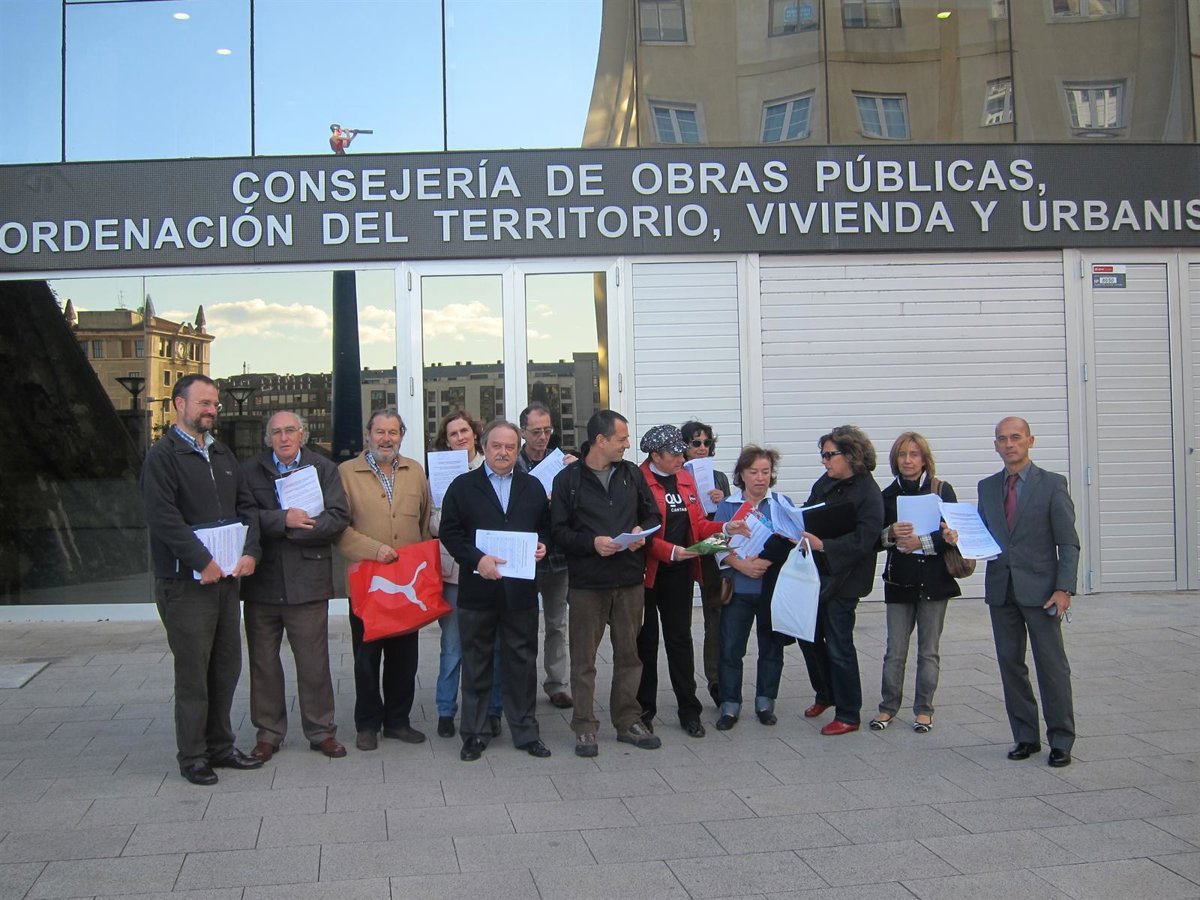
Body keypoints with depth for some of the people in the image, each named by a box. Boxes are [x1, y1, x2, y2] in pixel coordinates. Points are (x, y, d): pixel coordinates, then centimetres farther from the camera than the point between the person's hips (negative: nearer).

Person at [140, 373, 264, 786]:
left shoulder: (222, 454, 15)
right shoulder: (163, 455, -7)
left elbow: (246, 505, 13)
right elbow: (163, 517, -16)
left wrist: (250, 551, -4)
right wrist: (202, 561, -19)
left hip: (226, 577, 7)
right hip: (185, 581, -7)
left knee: (226, 666, 12)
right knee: (193, 671, -1)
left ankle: (220, 746, 23)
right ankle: (192, 756, 10)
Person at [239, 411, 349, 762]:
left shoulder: (324, 469, 6)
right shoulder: (249, 471, 5)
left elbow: (338, 518, -7)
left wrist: (296, 528, -13)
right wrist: (284, 520, -19)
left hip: (307, 582, -1)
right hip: (262, 582, 1)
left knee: (314, 662, 5)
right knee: (263, 662, 10)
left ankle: (321, 730, 18)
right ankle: (268, 732, 23)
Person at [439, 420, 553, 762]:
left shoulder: (533, 487, 11)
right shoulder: (463, 486, 2)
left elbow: (545, 527, 16)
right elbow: (450, 533, -4)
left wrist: (542, 546, -6)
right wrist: (476, 558, -17)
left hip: (521, 590, 2)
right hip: (477, 589, -2)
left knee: (522, 663, 8)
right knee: (477, 664, 8)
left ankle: (526, 732, 19)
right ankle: (476, 733, 18)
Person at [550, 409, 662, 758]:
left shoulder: (632, 474, 8)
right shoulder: (567, 479, -3)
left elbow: (653, 516, 14)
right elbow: (558, 532, -6)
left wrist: (642, 532, -7)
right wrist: (592, 542, -19)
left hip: (630, 581, 4)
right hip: (586, 584, -3)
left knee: (628, 654, 11)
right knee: (583, 659, 4)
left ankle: (628, 722, 23)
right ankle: (585, 728, 13)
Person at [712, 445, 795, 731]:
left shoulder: (783, 503, 4)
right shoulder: (727, 505, 3)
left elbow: (790, 542, -5)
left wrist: (765, 562, -20)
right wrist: (741, 565, -18)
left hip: (773, 587, 1)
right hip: (738, 589, 0)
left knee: (771, 645, 10)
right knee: (730, 647, -1)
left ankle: (765, 702, 24)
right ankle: (730, 705, 10)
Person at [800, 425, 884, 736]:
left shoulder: (868, 493, -15)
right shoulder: (824, 484, 6)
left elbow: (863, 541, -22)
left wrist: (822, 545, -28)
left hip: (843, 579, -7)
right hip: (816, 573, 7)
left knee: (839, 646, 1)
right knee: (809, 637, 16)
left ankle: (848, 715, 16)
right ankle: (825, 694, 38)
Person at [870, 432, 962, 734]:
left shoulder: (942, 490, -1)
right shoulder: (888, 495, 7)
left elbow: (953, 532, -8)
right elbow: (875, 540, 6)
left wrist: (921, 542, -19)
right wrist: (890, 533, -15)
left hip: (933, 581, -2)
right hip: (899, 581, 2)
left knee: (928, 650, 6)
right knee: (895, 650, 3)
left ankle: (924, 709, 15)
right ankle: (888, 707, 14)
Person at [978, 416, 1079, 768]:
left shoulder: (1052, 484, -2)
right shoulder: (987, 487, 11)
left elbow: (1068, 543, -3)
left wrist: (1064, 589, -12)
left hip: (1040, 590, -4)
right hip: (1001, 590, 4)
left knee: (1052, 665, 0)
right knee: (1010, 664, 8)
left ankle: (1060, 741, 11)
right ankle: (1025, 737, 19)